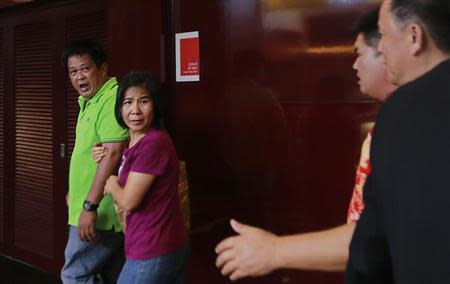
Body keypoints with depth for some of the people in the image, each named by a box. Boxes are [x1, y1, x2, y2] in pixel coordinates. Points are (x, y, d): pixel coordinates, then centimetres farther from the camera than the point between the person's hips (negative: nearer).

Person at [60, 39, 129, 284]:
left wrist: (89, 206, -27)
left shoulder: (112, 100, -18)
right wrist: (76, 192, 27)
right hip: (99, 211, 10)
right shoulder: (89, 102, 15)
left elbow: (112, 153, -26)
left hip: (101, 211, -10)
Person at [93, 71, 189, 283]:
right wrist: (104, 160, 0)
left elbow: (128, 201, -19)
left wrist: (111, 182, 1)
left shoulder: (154, 143, -20)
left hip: (152, 253, -9)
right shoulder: (135, 142, 10)